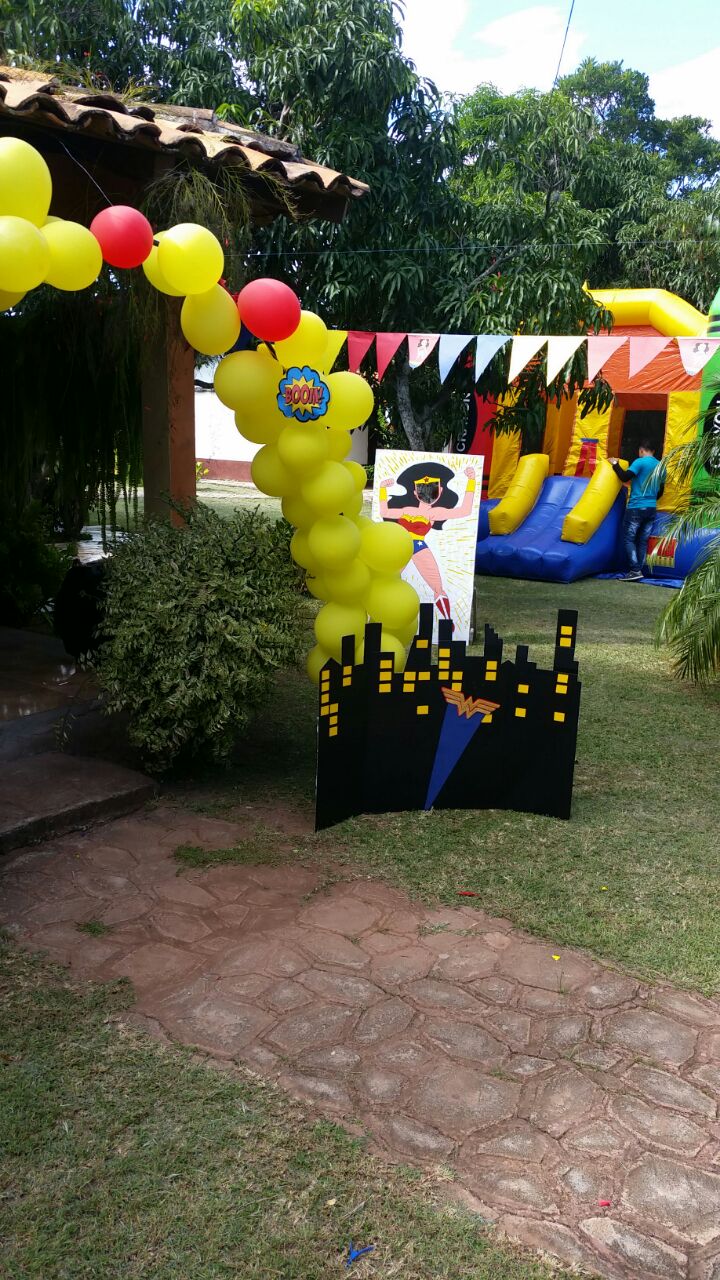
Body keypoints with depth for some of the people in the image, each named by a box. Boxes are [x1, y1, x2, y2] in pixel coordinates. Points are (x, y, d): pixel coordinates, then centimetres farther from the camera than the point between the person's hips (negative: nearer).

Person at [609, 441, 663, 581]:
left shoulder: (640, 462, -10)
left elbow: (625, 477, -17)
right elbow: (660, 491, 19)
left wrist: (615, 464, -4)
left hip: (636, 507, -7)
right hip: (651, 508, 7)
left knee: (629, 538, -1)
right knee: (643, 541, 8)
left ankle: (635, 570, -10)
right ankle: (638, 571, 7)